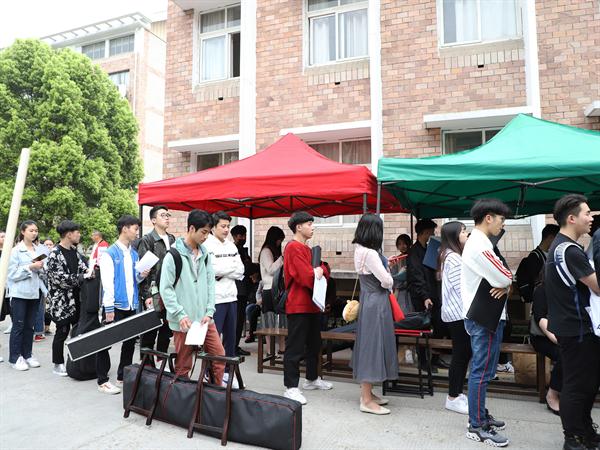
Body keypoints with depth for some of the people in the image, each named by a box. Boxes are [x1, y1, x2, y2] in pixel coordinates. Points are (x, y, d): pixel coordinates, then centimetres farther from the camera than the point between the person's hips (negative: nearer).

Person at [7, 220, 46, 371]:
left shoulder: (39, 250, 7)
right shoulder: (16, 250, -6)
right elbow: (12, 274, -10)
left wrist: (41, 267, -4)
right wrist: (30, 267, -16)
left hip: (35, 292, 4)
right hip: (20, 293, -4)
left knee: (30, 325, 10)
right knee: (18, 325, 1)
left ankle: (27, 354, 21)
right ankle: (15, 357, 12)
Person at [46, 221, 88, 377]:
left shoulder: (74, 251, 10)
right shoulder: (55, 254, -14)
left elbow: (82, 267, 14)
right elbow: (58, 278, -21)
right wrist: (81, 279, -20)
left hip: (76, 298, 8)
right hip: (62, 300, -8)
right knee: (62, 331, 2)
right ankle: (58, 364, 16)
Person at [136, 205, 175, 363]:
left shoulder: (172, 240, 14)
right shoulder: (147, 240, -4)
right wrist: (146, 295, -14)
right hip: (154, 294, -6)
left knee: (167, 330, 12)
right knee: (150, 331, -1)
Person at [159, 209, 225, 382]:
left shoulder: (206, 255, 10)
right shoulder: (173, 256, -8)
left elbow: (210, 285, 9)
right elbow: (165, 289, -10)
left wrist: (209, 313, -1)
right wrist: (180, 315, -15)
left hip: (204, 319, 5)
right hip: (183, 322, -5)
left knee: (219, 356, 4)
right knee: (183, 365, 5)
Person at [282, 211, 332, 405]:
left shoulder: (307, 249, 17)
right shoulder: (294, 247, -15)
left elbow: (323, 272, 13)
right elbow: (306, 277, -23)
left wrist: (320, 270, -10)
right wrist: (316, 273, -2)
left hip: (312, 305, 10)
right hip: (299, 306, -10)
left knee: (314, 344, 20)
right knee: (295, 347, -4)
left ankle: (312, 379, 34)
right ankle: (291, 387, 3)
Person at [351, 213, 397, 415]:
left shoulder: (360, 250, 8)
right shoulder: (370, 253, -21)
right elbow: (386, 281, -19)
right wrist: (389, 280, 2)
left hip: (369, 301, 10)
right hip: (375, 303, -10)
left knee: (368, 345, 15)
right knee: (373, 345, -3)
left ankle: (367, 393, 27)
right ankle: (367, 401, 6)